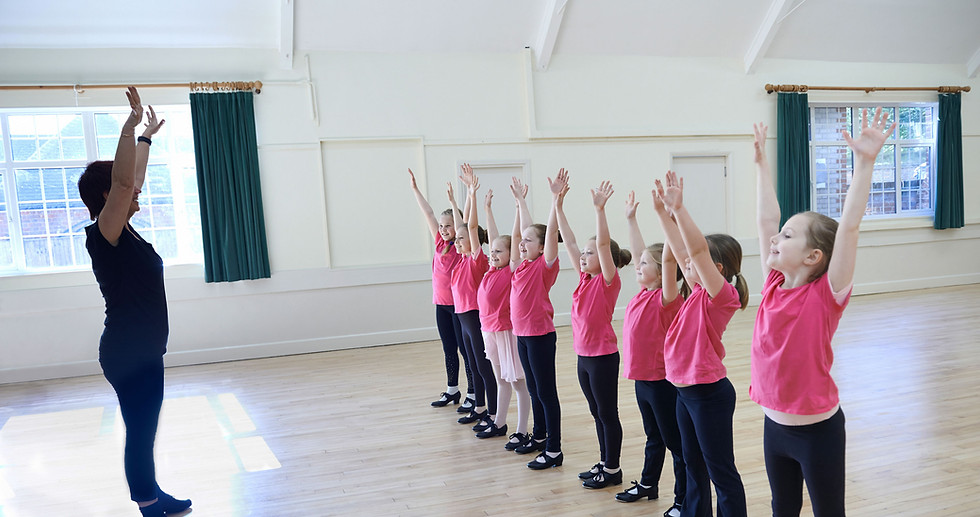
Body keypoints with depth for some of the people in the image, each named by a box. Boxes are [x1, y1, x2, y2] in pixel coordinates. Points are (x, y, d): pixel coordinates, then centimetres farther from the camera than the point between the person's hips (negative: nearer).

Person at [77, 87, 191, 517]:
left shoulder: (124, 231, 8)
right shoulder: (103, 235, -16)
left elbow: (134, 179, 20)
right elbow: (124, 181, -31)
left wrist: (147, 137, 28)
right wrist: (131, 126, -32)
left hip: (143, 350, 10)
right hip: (127, 355, -10)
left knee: (144, 430, 19)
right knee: (139, 433, 0)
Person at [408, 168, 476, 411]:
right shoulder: (440, 243, 6)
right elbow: (428, 213, 7)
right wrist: (415, 188, 10)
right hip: (441, 304, 6)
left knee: (466, 350, 0)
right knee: (448, 350, 15)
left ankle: (472, 395, 9)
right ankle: (452, 391, 27)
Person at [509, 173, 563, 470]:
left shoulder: (546, 265, -13)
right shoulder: (524, 264, 6)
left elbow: (550, 231, -24)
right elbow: (527, 229, 16)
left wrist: (556, 197, -30)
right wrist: (520, 199, 24)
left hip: (541, 335, -8)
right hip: (522, 334, 8)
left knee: (546, 392, -1)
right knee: (533, 390, 19)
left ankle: (553, 450, 8)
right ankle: (539, 436, 34)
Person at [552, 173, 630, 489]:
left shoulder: (609, 281, -12)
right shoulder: (585, 278, 5)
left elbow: (603, 243, -27)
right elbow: (568, 241, 3)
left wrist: (599, 208, -34)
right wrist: (558, 203, 0)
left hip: (603, 356, -8)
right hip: (583, 355, 8)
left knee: (608, 413, 5)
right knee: (597, 413, 17)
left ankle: (612, 470, 17)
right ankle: (604, 463, 30)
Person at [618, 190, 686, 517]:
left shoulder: (666, 298, -18)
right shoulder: (643, 293, 3)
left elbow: (669, 259, -31)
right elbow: (638, 252, 11)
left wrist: (664, 215, -38)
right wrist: (631, 218, 14)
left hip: (662, 382, -8)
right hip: (642, 378, 8)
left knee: (676, 443, 5)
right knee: (653, 437, 24)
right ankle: (648, 484, 39)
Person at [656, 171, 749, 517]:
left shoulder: (722, 295, -17)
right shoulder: (699, 292, 5)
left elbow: (698, 249, -30)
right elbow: (680, 248, 6)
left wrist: (678, 208, -29)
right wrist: (663, 210, 3)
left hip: (709, 393, -9)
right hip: (685, 390, 9)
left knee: (721, 472, 3)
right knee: (693, 466, 21)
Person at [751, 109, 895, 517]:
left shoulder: (827, 295, -16)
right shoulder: (774, 286, -3)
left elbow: (848, 227, -26)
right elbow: (766, 219, 2)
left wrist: (864, 161, -31)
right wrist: (761, 162, 8)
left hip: (817, 429, -5)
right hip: (775, 424, 5)